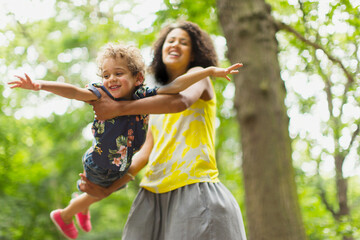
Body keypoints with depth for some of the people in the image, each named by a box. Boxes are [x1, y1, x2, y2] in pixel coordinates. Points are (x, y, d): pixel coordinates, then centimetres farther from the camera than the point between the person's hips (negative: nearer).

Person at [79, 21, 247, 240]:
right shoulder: (157, 101, 22)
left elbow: (181, 101, -19)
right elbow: (146, 151, 17)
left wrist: (118, 108, -16)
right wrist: (108, 189, 8)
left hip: (195, 189, -5)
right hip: (154, 194, 5)